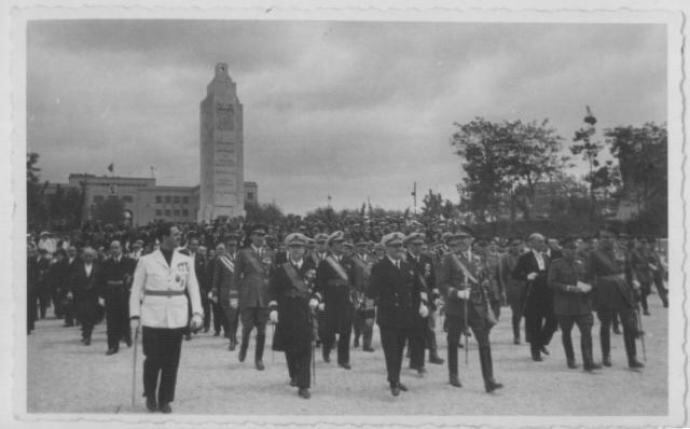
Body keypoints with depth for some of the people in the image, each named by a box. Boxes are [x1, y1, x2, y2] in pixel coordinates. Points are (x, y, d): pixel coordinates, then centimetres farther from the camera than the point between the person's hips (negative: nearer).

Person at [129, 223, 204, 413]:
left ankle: (165, 400, 19)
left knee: (171, 362, 5)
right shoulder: (146, 261, 0)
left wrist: (197, 312, -6)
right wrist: (135, 316, -4)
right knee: (153, 360, 1)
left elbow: (193, 288, 6)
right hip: (153, 318, -2)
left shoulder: (186, 261, 6)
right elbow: (136, 290, 3)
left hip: (177, 319, 2)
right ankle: (150, 396, 25)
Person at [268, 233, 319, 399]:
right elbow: (272, 291, -1)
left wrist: (315, 299, -6)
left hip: (305, 312, 0)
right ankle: (294, 376, 35)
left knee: (305, 348, -6)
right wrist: (273, 309, -12)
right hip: (286, 314, 0)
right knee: (289, 348, 10)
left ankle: (303, 386, -5)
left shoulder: (311, 267, 7)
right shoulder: (280, 268, 1)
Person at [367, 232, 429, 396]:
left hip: (406, 317, 5)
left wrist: (423, 303, 5)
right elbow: (372, 291, -8)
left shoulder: (408, 267, 13)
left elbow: (419, 287, 18)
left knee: (399, 349, 13)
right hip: (388, 317, -5)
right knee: (391, 350, -6)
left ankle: (396, 379, 25)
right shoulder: (379, 268, -6)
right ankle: (393, 383, -3)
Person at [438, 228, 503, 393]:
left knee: (484, 343, -7)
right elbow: (442, 283, -6)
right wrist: (456, 293, -21)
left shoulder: (477, 259, 10)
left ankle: (489, 381, -8)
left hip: (476, 307, 3)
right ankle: (453, 376, 29)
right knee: (453, 342, 10)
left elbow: (483, 283, 18)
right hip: (456, 307, -3)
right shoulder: (449, 259, -3)